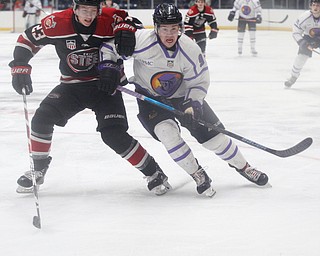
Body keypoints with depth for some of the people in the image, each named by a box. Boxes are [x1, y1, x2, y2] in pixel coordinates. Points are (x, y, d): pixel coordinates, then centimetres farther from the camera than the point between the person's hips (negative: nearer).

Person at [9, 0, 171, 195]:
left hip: (105, 84, -2)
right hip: (72, 85, 3)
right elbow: (28, 39, -2)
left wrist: (125, 31, -25)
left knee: (114, 135, -17)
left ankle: (153, 172, -1)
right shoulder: (58, 23, -14)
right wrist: (20, 68, -10)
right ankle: (38, 169, 8)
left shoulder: (110, 19, -20)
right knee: (42, 118, -13)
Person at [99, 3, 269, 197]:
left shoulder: (190, 50, -22)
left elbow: (200, 82, -11)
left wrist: (193, 104, -26)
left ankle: (242, 166, 23)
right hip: (150, 98, -1)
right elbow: (110, 45, -15)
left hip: (182, 95, 1)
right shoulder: (142, 42, -28)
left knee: (212, 133, -1)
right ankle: (198, 175, -9)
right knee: (167, 131, -27)